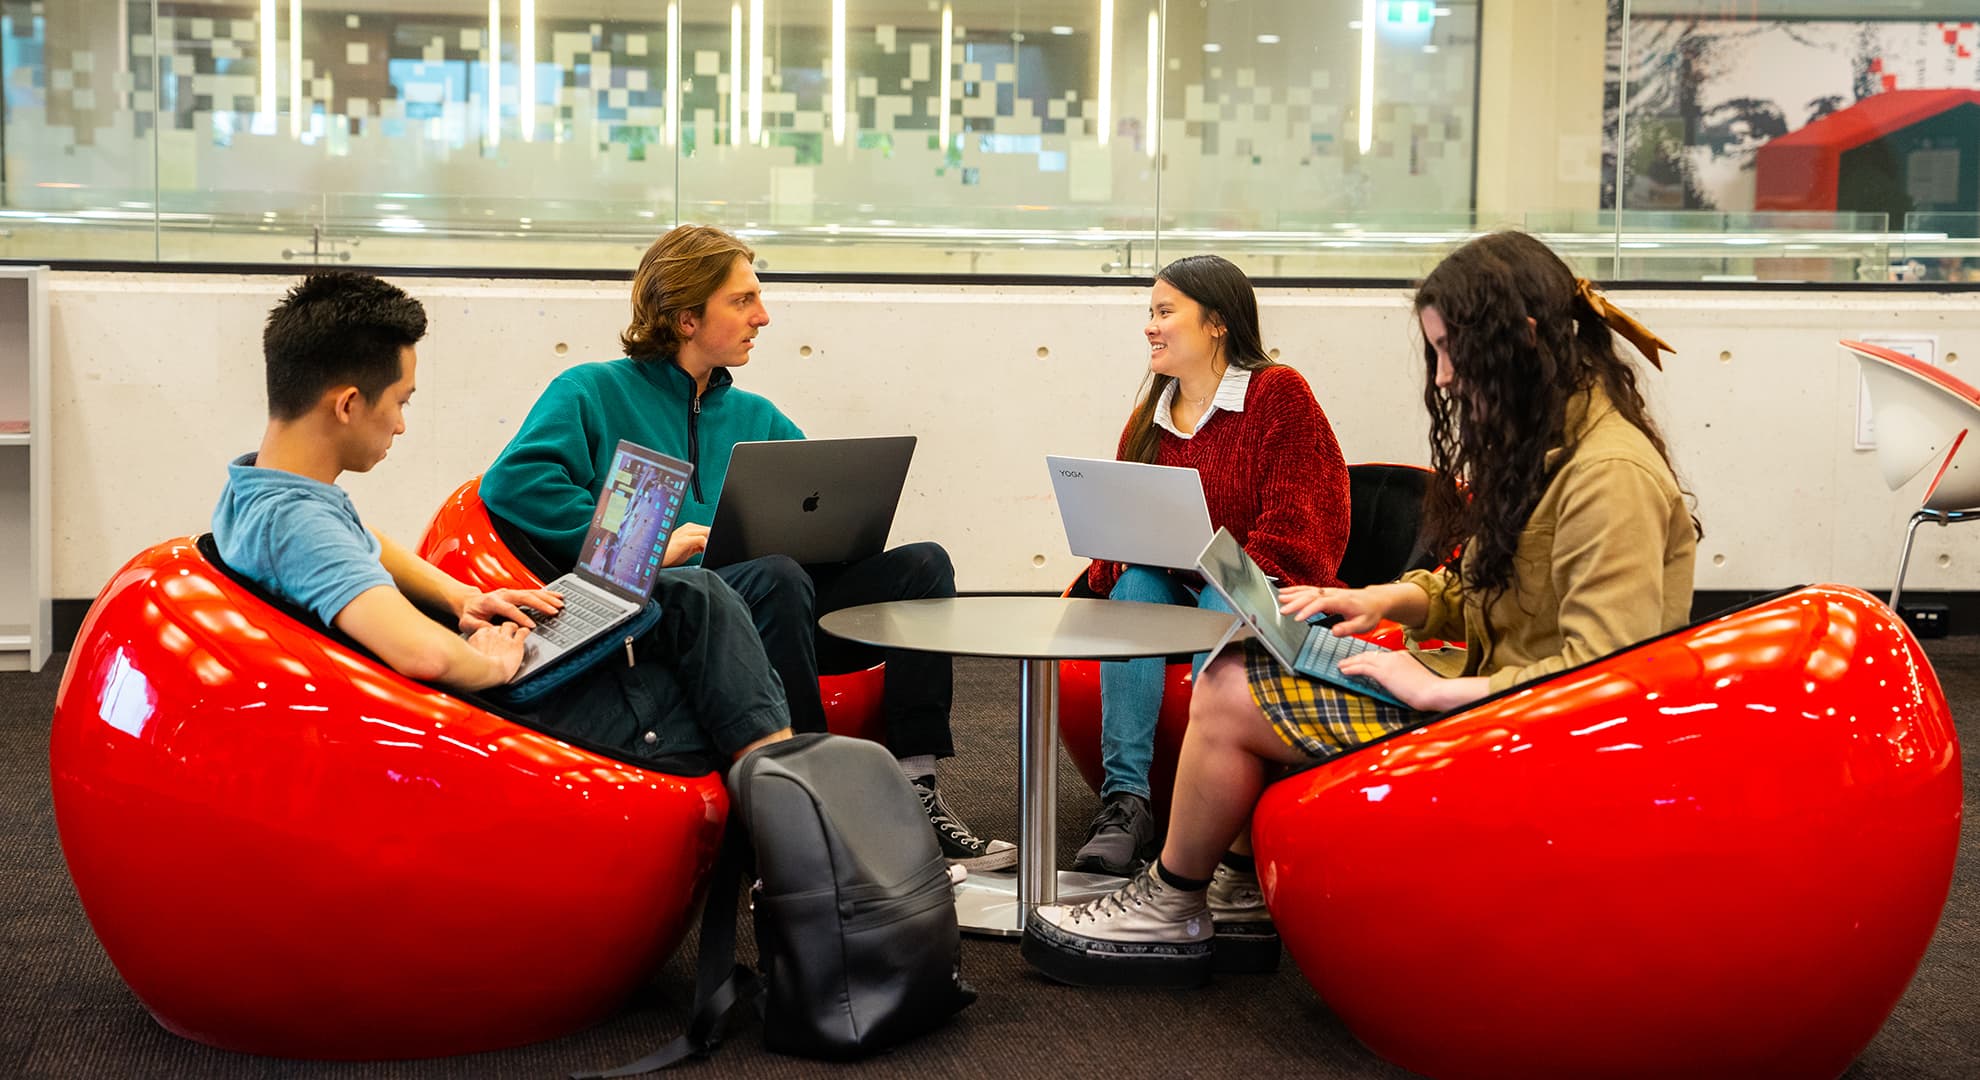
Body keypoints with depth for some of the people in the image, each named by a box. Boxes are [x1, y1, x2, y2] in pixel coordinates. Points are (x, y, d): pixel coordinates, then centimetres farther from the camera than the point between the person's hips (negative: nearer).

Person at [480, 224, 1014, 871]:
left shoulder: (756, 418, 27)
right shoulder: (594, 393, 8)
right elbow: (512, 484, -8)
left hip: (766, 617, 6)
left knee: (921, 564, -11)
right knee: (776, 578, -36)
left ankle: (914, 790, -22)